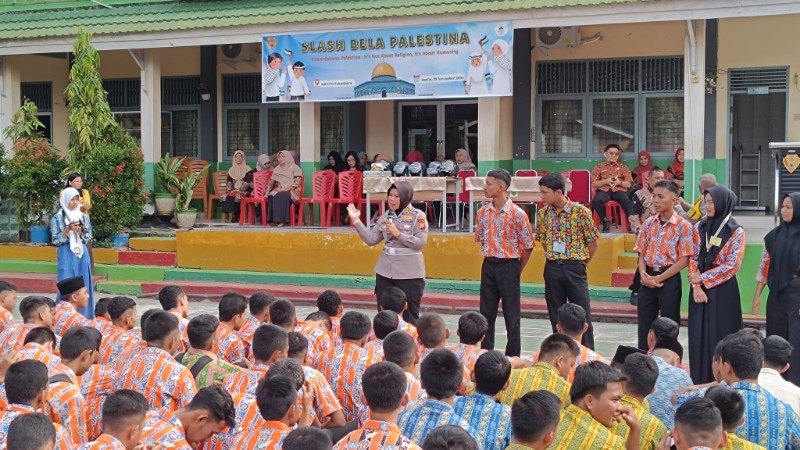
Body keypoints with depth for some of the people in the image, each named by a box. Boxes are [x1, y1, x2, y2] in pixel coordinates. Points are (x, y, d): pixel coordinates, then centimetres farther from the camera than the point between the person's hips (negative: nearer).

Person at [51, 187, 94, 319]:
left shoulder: (84, 217, 8)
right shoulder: (57, 218, -2)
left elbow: (88, 238, 8)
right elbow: (55, 240, -5)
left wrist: (81, 231, -12)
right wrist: (68, 229, -16)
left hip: (82, 254, 4)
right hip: (66, 255, -3)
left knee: (83, 286, 4)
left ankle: (83, 316, 11)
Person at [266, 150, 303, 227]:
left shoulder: (294, 168, 3)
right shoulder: (277, 169, 20)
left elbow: (297, 183, -7)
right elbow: (271, 183, 16)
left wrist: (286, 189, -18)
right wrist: (267, 192, -1)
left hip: (291, 191, -4)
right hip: (279, 190, 4)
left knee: (282, 195, -37)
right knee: (272, 195, -30)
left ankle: (282, 220, -37)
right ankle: (273, 219, -33)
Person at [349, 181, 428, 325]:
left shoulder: (418, 216, -7)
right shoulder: (385, 216, 8)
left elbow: (420, 243, -15)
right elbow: (371, 240, 4)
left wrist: (398, 234, -19)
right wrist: (356, 221, -2)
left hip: (409, 274, -5)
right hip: (385, 272, 5)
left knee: (409, 317, 4)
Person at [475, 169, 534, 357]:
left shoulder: (517, 214, -11)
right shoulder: (483, 212, 5)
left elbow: (528, 246, -5)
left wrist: (516, 271, 0)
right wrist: (490, 259, 12)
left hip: (509, 266, -5)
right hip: (488, 265, 5)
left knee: (511, 315, 1)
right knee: (486, 313, 9)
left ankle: (513, 358, 10)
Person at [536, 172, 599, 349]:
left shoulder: (580, 211, -9)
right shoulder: (543, 213, 4)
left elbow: (592, 242, -2)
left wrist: (581, 263, 3)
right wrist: (554, 260, 10)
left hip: (574, 268, -4)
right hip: (552, 269, 4)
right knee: (556, 317, 9)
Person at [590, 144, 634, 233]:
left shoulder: (623, 167, 20)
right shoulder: (599, 167, 17)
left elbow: (628, 184, 12)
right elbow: (593, 183, 8)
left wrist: (619, 182, -9)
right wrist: (605, 181, -8)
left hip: (619, 190, 0)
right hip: (604, 190, 0)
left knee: (626, 201, -36)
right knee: (596, 200, -35)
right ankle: (605, 221, -19)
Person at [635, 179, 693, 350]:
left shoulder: (683, 226, -8)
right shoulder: (649, 223, 7)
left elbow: (683, 260, -10)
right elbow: (642, 254, 9)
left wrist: (659, 278, -14)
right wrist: (643, 274, -10)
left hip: (669, 280, -4)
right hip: (648, 279, 4)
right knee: (645, 325, 8)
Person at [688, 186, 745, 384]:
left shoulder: (736, 232, -5)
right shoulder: (700, 227, 7)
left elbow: (732, 265, -10)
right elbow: (692, 258, 4)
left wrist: (702, 279, -10)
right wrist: (696, 286, -8)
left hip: (723, 291, -4)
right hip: (699, 289, 4)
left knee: (720, 336, -1)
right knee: (698, 336, 4)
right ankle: (699, 382, 11)